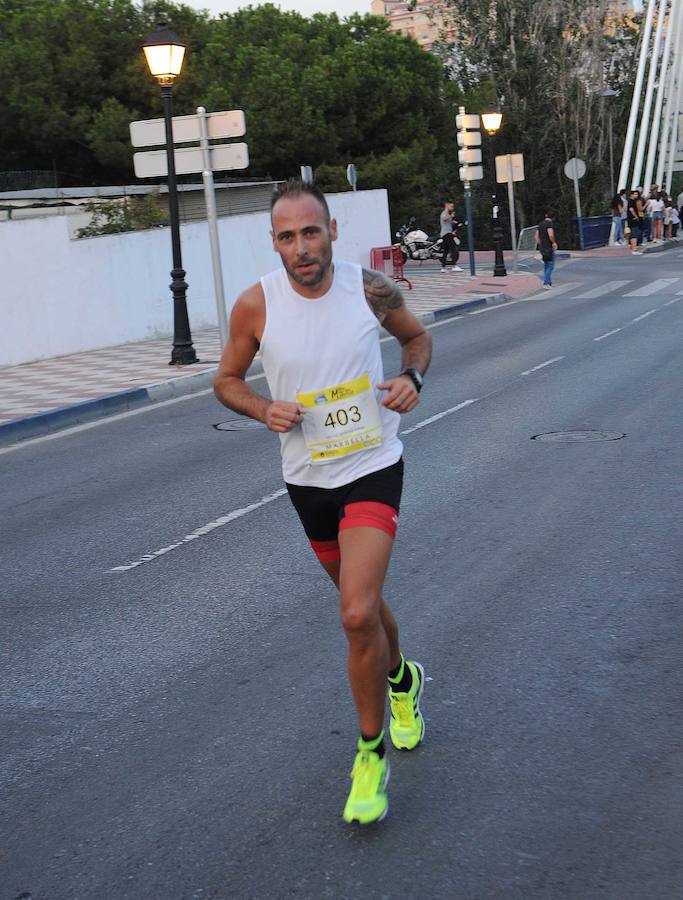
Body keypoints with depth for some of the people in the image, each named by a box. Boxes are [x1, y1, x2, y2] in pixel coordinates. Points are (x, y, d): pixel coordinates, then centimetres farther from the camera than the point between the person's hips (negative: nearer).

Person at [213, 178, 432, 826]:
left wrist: (412, 377, -11)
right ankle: (401, 680, 52)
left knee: (358, 614, -18)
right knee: (361, 602, 21)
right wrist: (265, 410, -16)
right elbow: (226, 380, 4)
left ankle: (371, 750, 2)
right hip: (308, 477, 3)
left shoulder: (371, 290, -11)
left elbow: (417, 337, 10)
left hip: (373, 467, -2)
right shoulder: (256, 305, -11)